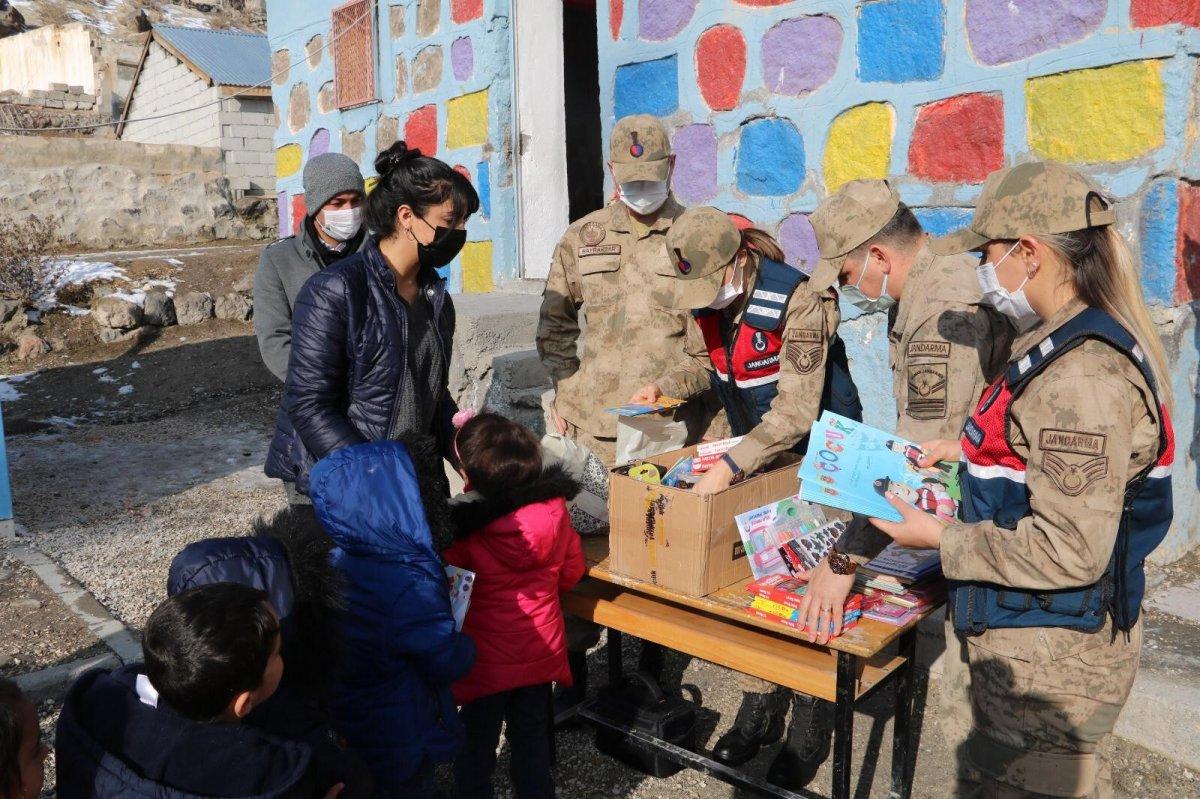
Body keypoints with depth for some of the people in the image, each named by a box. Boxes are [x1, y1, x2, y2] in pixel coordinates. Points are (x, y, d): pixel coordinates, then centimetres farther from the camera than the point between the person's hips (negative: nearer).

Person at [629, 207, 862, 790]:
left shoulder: (797, 301, -29)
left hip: (817, 452, -6)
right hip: (754, 447, 6)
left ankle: (811, 725, 17)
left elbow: (796, 411, -32)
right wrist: (664, 386, -11)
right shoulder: (705, 299, -8)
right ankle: (759, 708, 24)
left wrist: (733, 465, -38)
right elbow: (702, 363, 9)